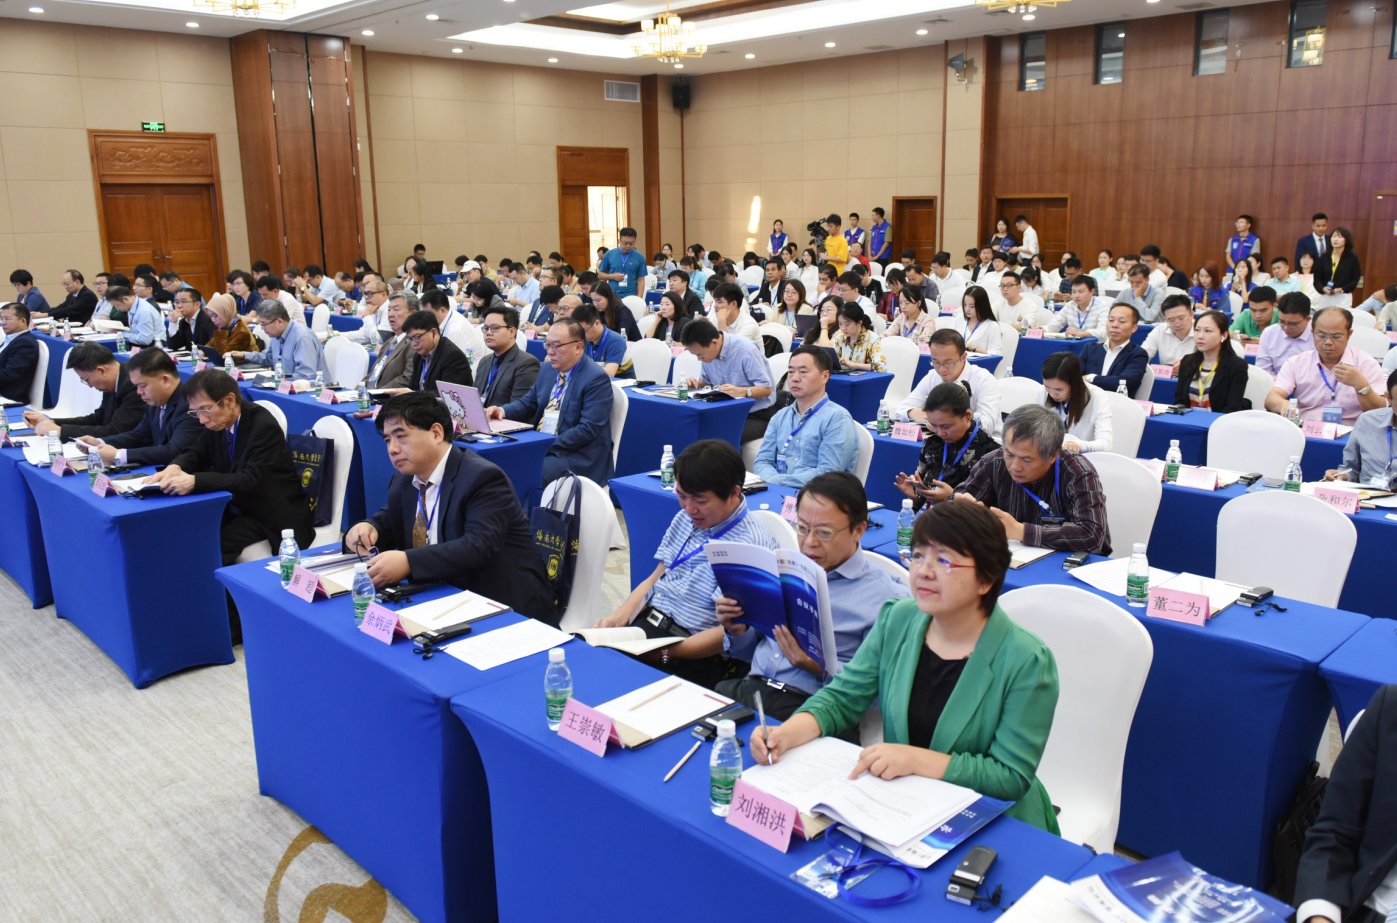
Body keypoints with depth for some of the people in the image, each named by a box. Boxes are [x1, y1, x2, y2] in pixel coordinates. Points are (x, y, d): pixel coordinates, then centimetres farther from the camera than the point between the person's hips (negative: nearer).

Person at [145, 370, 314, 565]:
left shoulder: (264, 426, -22)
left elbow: (251, 480, -30)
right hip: (239, 508, 7)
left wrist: (195, 481, -39)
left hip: (274, 518, -7)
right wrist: (174, 467, -14)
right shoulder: (218, 421, -1)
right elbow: (195, 452, 11)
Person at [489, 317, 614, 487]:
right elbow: (528, 403, 22)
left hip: (577, 456, -8)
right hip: (538, 445, 8)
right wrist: (502, 410, 0)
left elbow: (588, 430, -19)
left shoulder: (596, 379, -13)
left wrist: (548, 447, -23)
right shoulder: (548, 371, 13)